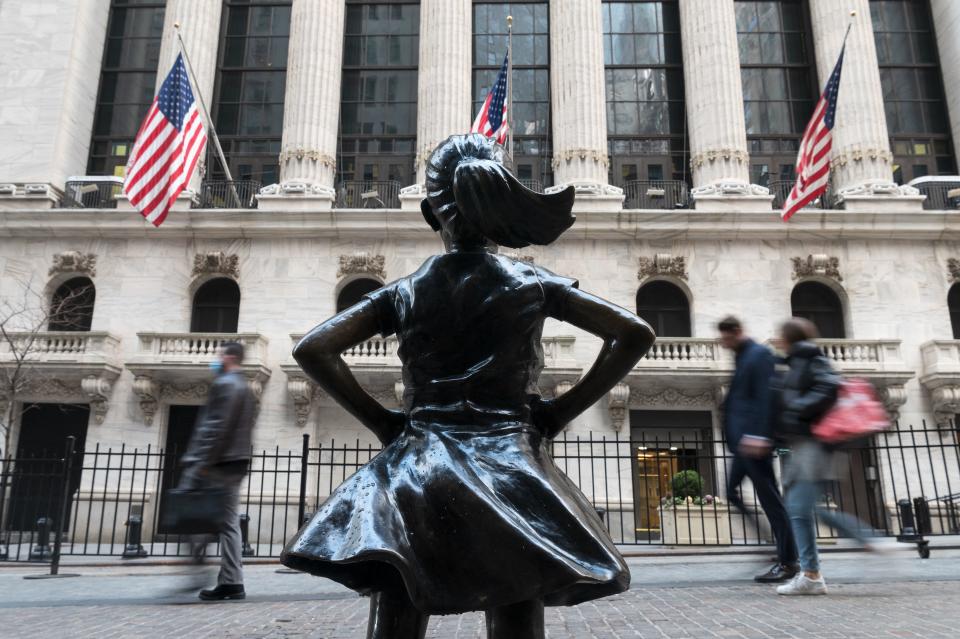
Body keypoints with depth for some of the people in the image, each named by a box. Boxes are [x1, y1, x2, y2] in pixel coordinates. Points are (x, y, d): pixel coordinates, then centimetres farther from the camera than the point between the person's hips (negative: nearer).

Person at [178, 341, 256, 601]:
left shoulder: (225, 384, -9)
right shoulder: (245, 387, 22)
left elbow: (217, 427, -18)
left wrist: (203, 462, -20)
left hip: (218, 463, -9)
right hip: (236, 463, 9)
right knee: (229, 522, 7)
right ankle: (231, 583, 7)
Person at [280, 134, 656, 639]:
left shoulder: (402, 293, 5)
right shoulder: (534, 284, 4)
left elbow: (311, 350, -1)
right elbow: (635, 334, 0)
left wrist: (380, 420, 4)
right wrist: (559, 412, 2)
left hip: (414, 476, 1)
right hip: (509, 471, 0)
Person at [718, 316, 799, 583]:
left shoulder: (760, 355, -10)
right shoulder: (742, 357, 18)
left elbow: (765, 397, -19)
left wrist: (759, 435, -26)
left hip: (752, 440, -10)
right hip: (741, 440, 10)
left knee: (769, 498, -4)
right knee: (732, 492, 12)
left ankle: (788, 562, 5)